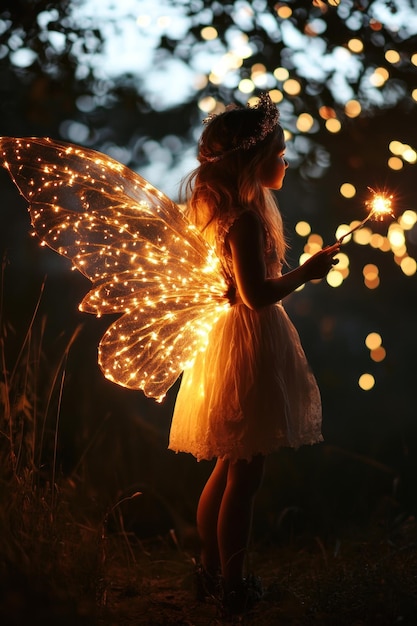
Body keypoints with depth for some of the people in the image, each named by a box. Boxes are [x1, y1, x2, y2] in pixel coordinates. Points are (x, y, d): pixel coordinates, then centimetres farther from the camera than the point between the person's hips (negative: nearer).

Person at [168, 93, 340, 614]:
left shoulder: (233, 210, 10)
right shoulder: (247, 216, -20)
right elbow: (256, 293, -25)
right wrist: (308, 271, -15)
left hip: (236, 335, 10)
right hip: (251, 342, -10)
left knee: (229, 469, 18)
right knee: (244, 475, 0)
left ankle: (211, 571, 29)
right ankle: (233, 590, 11)